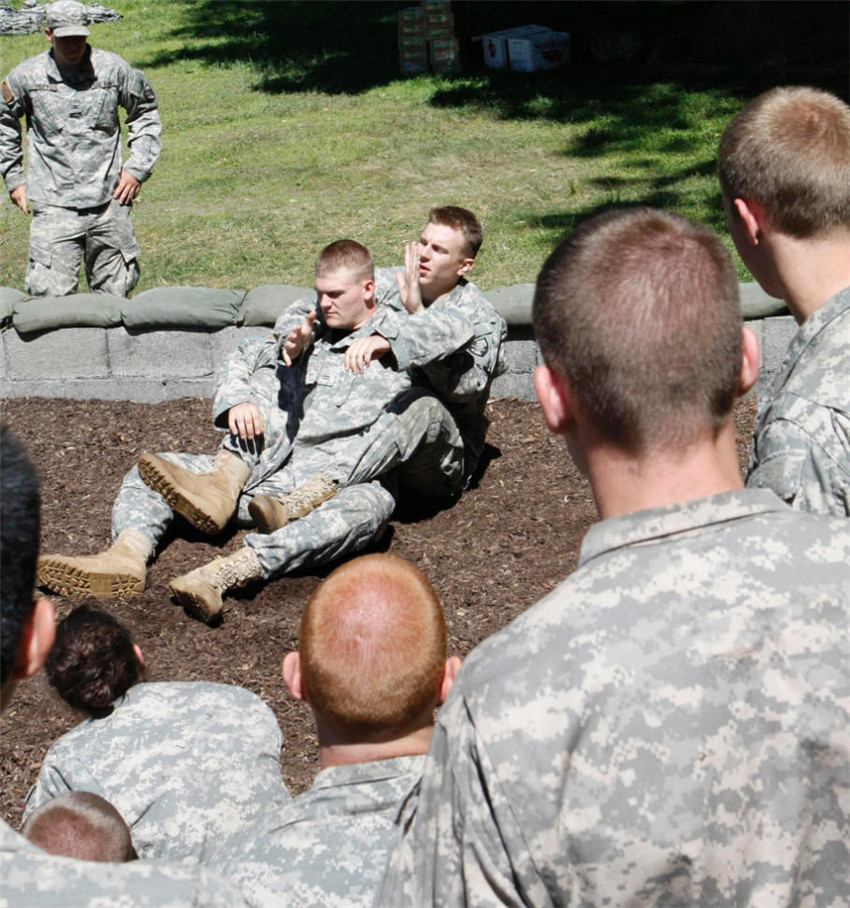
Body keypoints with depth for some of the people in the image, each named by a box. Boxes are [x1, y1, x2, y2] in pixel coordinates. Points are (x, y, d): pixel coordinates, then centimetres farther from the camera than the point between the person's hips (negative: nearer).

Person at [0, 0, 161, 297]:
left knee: (115, 292, 6)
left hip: (109, 200, 1)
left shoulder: (114, 69, 2)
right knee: (51, 294, -11)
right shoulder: (26, 76, 2)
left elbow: (146, 113, 17)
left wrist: (138, 168, 7)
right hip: (54, 204, -1)